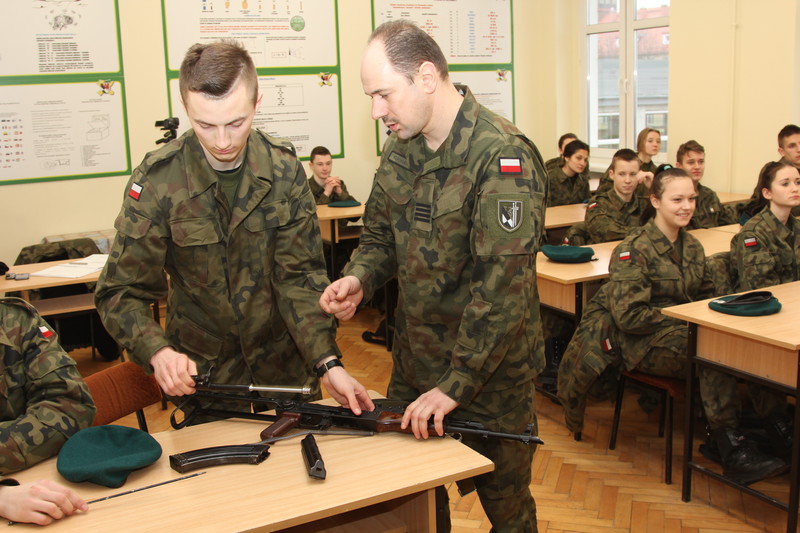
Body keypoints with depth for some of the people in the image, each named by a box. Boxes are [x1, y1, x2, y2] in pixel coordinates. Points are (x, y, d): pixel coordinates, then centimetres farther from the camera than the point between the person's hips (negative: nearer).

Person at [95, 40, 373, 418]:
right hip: (201, 373, -1)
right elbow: (122, 293, -14)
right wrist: (159, 352, -33)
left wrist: (328, 363, -24)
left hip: (286, 364, 2)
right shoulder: (156, 182, -16)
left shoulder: (284, 169, -10)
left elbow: (300, 277, -12)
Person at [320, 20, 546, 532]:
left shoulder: (503, 157, -22)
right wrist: (359, 279, -8)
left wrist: (455, 385, -26)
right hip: (414, 362, 6)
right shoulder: (400, 150, 3)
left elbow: (502, 284, -26)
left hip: (489, 370, -6)